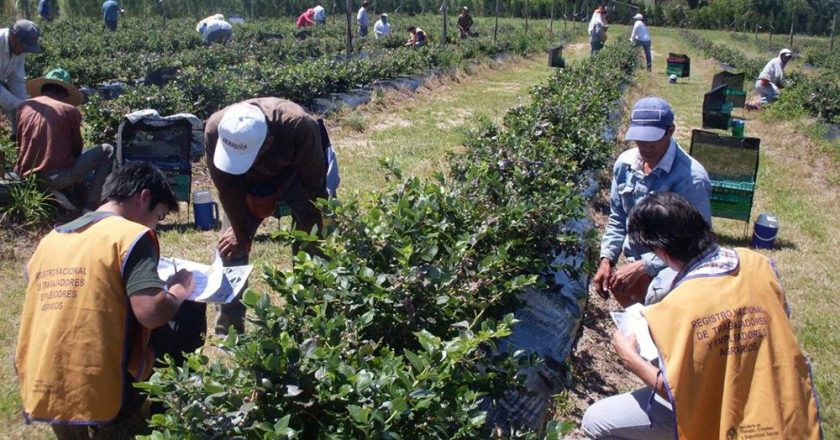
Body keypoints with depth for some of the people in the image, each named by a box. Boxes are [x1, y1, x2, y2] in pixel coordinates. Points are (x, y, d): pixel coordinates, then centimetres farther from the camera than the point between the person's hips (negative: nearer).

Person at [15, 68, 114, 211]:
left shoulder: (23, 107, 8)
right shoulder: (69, 110, -3)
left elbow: (19, 144, 17)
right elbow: (77, 147, 7)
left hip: (27, 176, 6)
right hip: (58, 177, -6)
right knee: (107, 151, 8)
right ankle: (91, 207, 3)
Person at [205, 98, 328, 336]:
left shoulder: (300, 127, -42)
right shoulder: (215, 130, -34)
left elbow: (313, 182, -26)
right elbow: (227, 187, -20)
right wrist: (240, 231, -12)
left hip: (295, 177, -2)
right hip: (246, 182, 2)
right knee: (231, 247, -5)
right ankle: (226, 332, 6)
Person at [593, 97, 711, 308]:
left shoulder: (690, 178, -22)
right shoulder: (625, 164, -1)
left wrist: (643, 266, -24)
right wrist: (606, 259, -2)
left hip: (674, 265, -7)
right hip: (637, 262, 7)